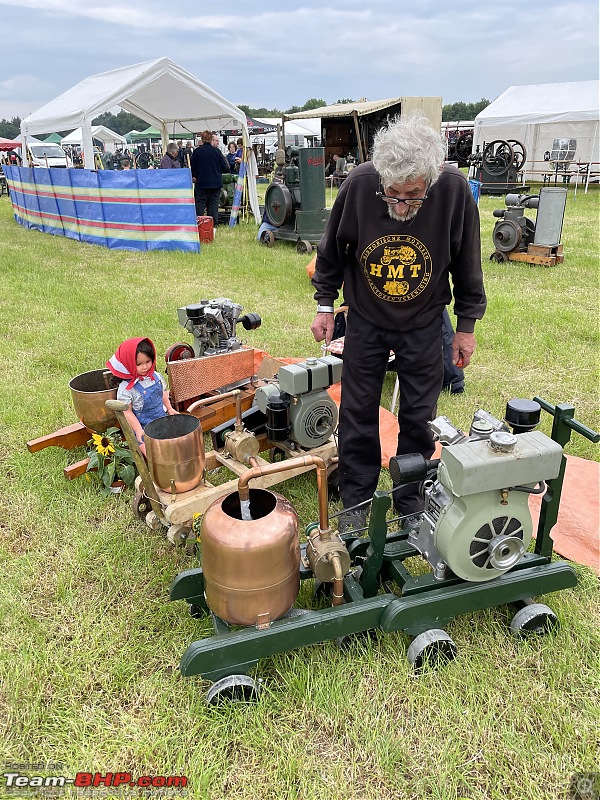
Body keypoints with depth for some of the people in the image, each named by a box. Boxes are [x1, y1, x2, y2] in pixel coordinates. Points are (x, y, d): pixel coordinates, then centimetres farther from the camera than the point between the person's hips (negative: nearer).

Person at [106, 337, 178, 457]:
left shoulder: (156, 377, 0)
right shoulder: (126, 388, -17)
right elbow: (127, 412, -13)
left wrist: (170, 409, 15)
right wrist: (138, 430, -17)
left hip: (163, 420, 6)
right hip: (144, 427, -6)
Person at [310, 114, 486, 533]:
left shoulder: (455, 189, -21)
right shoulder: (359, 184, -21)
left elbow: (467, 265, -7)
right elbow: (331, 251, -3)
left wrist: (466, 326, -1)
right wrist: (325, 304, 1)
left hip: (423, 325, 0)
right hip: (366, 320, 1)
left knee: (419, 417, 9)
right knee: (358, 412, 8)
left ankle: (411, 499, 30)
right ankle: (357, 497, 28)